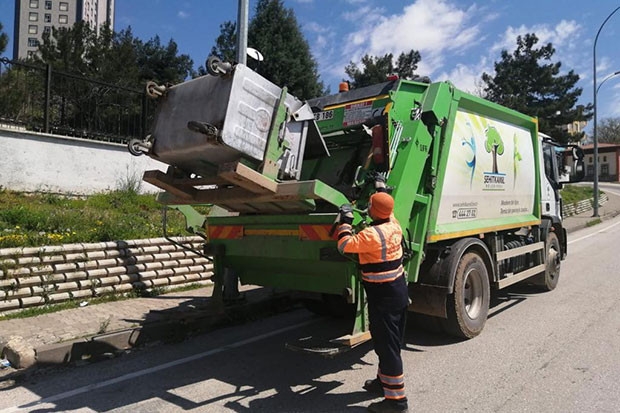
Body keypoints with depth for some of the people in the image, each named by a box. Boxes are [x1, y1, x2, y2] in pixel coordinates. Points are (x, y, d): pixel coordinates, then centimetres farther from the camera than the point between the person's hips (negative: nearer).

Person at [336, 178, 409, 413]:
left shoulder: (371, 234, -23)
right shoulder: (393, 225, 3)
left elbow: (344, 245, -15)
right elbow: (388, 209, 26)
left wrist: (346, 220, -5)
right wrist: (382, 189, 35)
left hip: (383, 297, -10)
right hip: (399, 291, 10)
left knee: (387, 345, -1)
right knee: (390, 342, 21)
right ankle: (385, 382, 38)